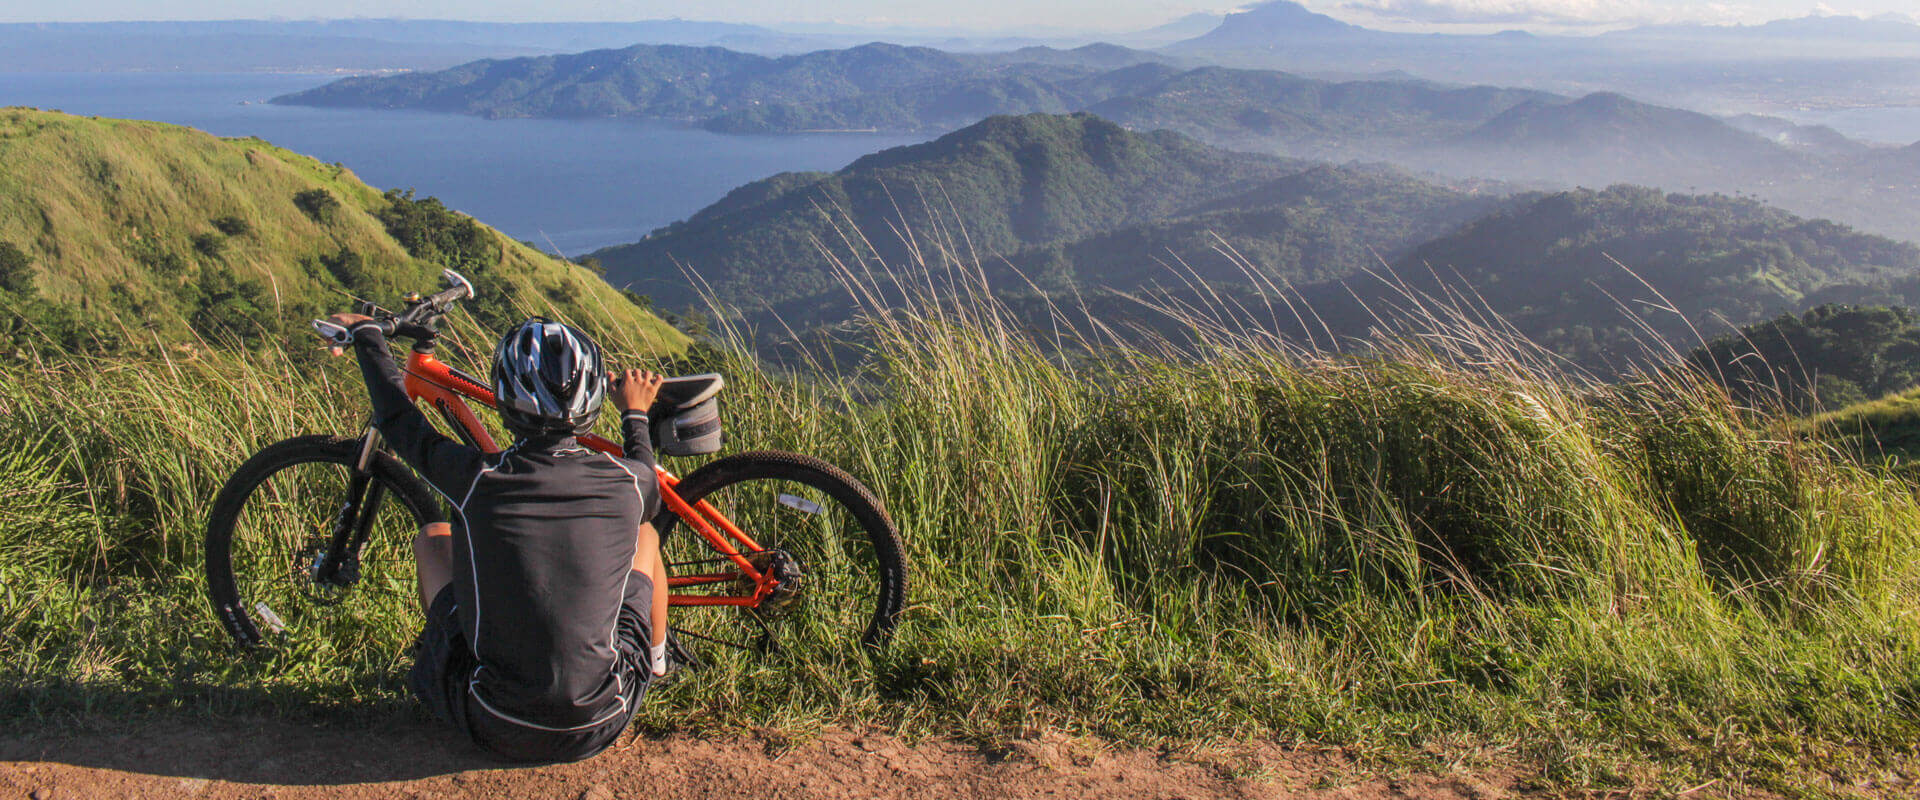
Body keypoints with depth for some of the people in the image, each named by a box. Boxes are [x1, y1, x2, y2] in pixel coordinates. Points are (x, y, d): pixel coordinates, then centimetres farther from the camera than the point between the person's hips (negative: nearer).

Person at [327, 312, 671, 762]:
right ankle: (658, 660, 40)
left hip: (496, 730, 0)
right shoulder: (626, 483, -13)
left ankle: (437, 652, 42)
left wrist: (366, 333, 22)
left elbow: (398, 421, 6)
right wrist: (636, 414, 30)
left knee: (433, 538, 20)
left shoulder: (478, 480, -16)